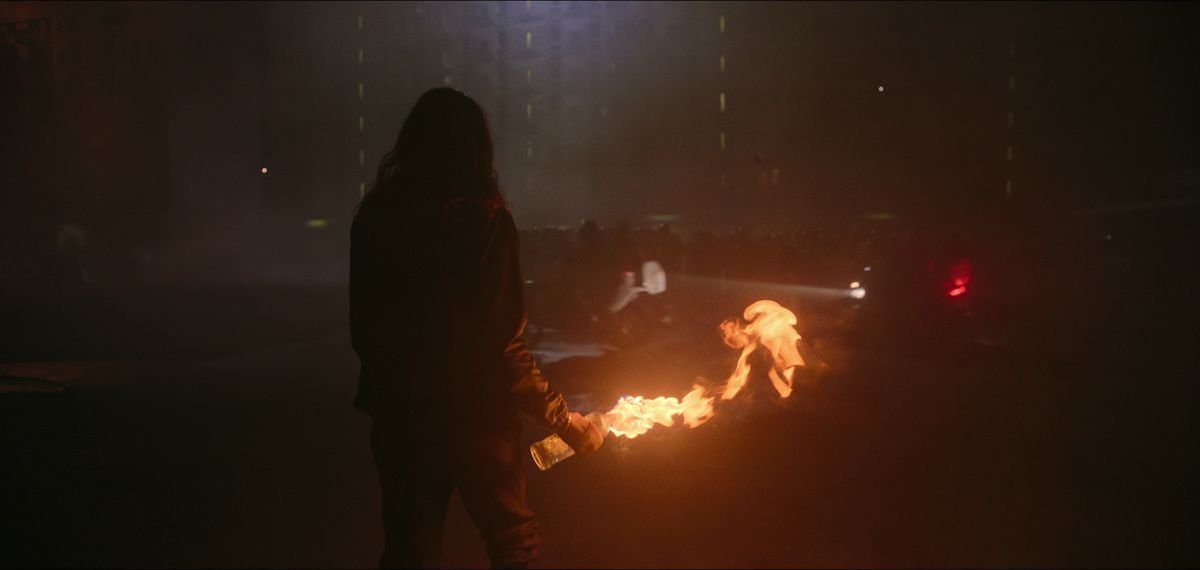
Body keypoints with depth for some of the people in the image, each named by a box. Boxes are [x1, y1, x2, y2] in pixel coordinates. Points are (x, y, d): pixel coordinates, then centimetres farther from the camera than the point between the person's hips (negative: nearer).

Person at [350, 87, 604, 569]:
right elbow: (501, 342, -19)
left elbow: (364, 321, 7)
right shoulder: (485, 219, -16)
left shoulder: (375, 214, -1)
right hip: (474, 410, -4)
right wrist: (562, 416, -9)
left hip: (399, 408, 5)